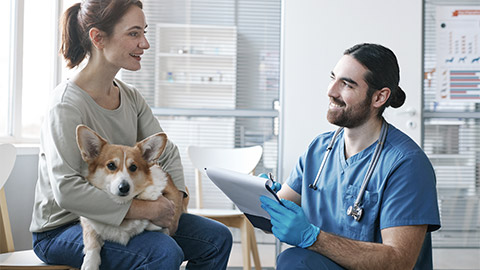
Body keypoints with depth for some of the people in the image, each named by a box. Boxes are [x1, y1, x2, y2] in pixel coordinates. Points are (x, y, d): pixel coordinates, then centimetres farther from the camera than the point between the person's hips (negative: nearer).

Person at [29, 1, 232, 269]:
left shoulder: (131, 97, 3)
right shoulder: (67, 105, -22)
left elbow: (167, 153, 8)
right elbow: (67, 191, -29)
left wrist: (173, 207, -10)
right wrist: (148, 209, -26)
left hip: (119, 215, 8)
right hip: (62, 228, -7)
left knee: (218, 238, 0)